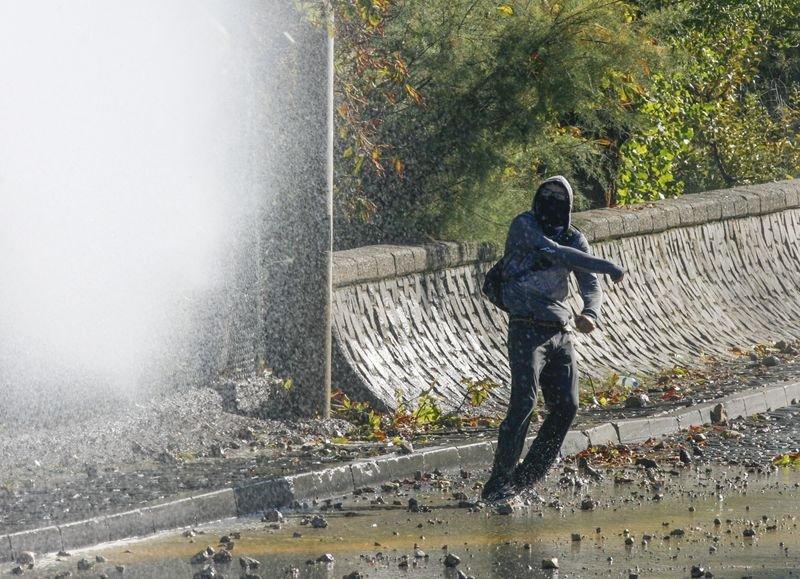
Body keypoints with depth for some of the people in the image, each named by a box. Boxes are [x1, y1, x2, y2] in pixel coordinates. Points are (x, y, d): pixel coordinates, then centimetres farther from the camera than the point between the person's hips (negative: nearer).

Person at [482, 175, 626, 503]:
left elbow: (590, 286, 4)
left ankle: (527, 478, 11)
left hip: (560, 333, 6)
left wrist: (590, 313, -19)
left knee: (566, 406, -1)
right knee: (524, 402, -18)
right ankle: (498, 484, -15)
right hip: (527, 329, -6)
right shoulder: (524, 226, -5)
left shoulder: (574, 239, 11)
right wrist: (607, 267, -21)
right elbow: (554, 253, -19)